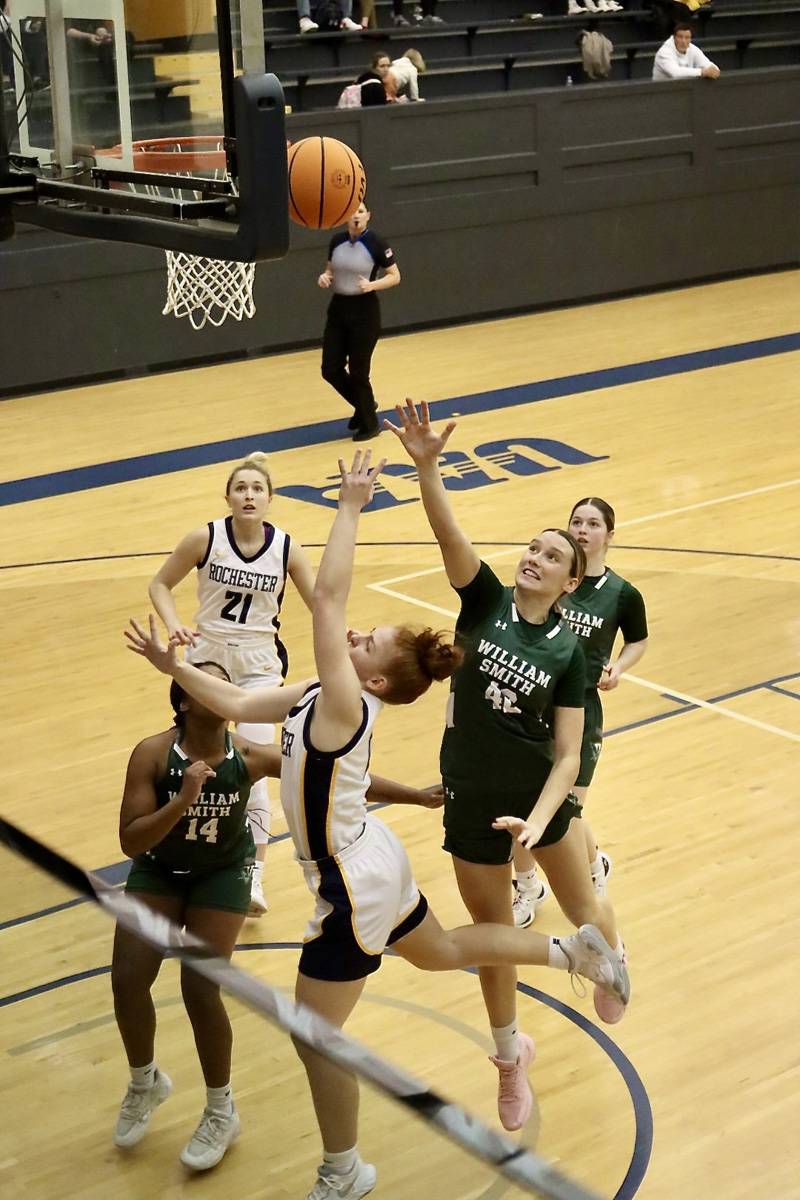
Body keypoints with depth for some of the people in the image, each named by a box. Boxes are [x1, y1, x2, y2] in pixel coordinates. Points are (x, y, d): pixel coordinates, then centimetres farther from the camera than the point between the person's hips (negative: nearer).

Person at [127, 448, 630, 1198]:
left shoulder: (344, 706, -27)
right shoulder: (320, 698, -3)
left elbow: (327, 596, -35)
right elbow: (236, 704, 5)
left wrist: (350, 507, -33)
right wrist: (174, 668, -4)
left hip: (354, 889, -9)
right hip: (374, 863, 9)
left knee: (314, 1039, 5)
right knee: (441, 952, 33)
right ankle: (576, 951, 41)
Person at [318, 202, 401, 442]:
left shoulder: (376, 244, -12)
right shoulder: (336, 241, 3)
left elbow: (395, 277, -7)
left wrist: (372, 285, -23)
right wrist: (324, 277, -7)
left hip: (364, 311, -5)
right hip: (338, 308, 5)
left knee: (358, 372, -2)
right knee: (330, 369, 3)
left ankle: (369, 424, 18)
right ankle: (364, 405, 29)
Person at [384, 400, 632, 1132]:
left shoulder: (567, 651, -9)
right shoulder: (485, 598, -8)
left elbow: (568, 753, -12)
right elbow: (448, 532, -26)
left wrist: (537, 819, -27)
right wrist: (427, 466, -42)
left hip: (538, 792, 0)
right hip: (472, 798, 0)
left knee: (583, 911, 16)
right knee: (493, 935, 12)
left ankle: (610, 958, 56)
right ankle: (511, 1056, 37)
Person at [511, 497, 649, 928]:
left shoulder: (623, 594, -2)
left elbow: (638, 641, 14)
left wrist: (617, 669, -5)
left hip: (578, 710, -2)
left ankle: (596, 867, 36)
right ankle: (527, 889, 32)